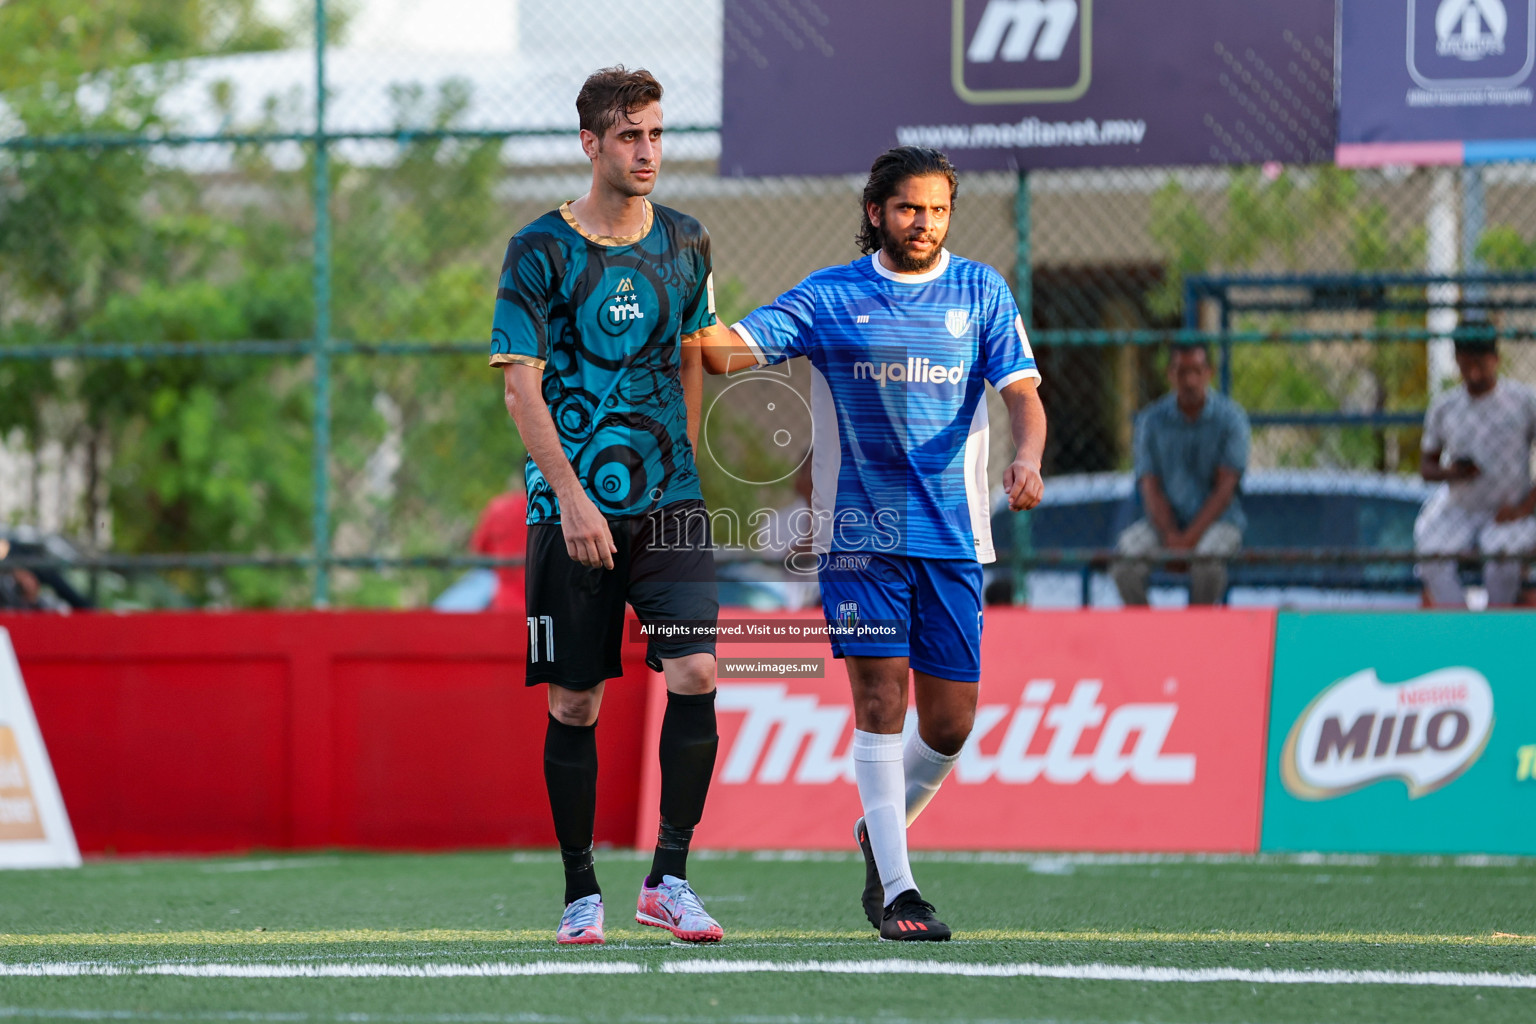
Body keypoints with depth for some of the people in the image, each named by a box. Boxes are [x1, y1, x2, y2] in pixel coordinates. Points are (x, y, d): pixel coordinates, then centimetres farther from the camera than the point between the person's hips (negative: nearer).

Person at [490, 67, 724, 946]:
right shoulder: (541, 250, -5)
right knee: (576, 702, 1)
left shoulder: (686, 245, 9)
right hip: (571, 507, -3)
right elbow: (521, 386, -8)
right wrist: (570, 496, -16)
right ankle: (582, 892, 13)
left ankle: (669, 878, -7)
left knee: (695, 672, -13)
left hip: (668, 502, 3)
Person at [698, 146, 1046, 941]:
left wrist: (1027, 457, -22)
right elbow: (727, 351, -2)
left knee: (949, 724, 2)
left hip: (953, 537, 2)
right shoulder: (828, 297, 3)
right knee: (880, 700, -10)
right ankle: (897, 890, -6)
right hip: (860, 533, -2)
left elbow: (1021, 390, -1)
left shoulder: (982, 293, 7)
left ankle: (880, 831, 30)